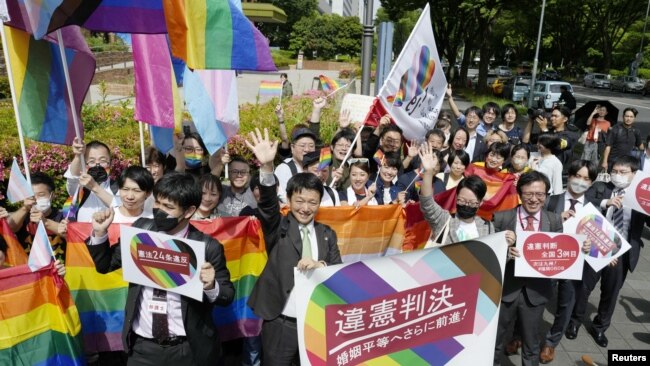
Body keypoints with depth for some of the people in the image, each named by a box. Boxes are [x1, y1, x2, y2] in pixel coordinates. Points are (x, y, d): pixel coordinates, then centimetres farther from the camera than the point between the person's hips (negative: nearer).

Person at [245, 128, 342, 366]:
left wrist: (320, 265, -20)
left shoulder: (327, 234, 7)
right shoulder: (279, 228, -2)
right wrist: (267, 168, -38)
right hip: (281, 323, -2)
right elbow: (267, 205, -21)